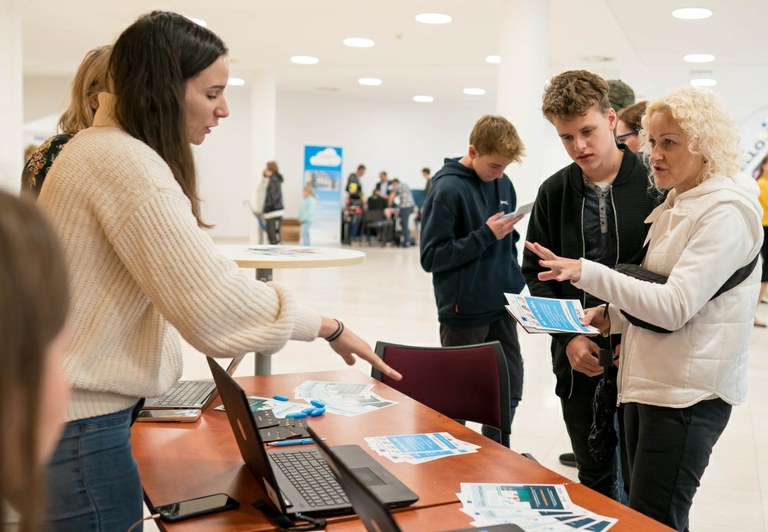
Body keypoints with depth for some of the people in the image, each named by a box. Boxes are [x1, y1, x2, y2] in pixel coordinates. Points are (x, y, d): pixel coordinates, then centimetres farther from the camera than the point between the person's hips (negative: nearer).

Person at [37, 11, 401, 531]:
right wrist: (328, 326, -16)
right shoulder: (127, 163, -21)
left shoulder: (100, 148, 12)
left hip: (75, 411, 10)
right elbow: (215, 304, -27)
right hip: (79, 425, -10)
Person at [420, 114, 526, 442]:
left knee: (510, 388, 13)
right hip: (464, 313, -6)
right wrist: (485, 235, -21)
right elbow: (431, 256, -15)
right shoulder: (448, 189, -14)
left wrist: (514, 284, 9)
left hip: (501, 307, 7)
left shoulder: (503, 184, 7)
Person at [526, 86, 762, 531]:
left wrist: (588, 273, -24)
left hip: (688, 392, -9)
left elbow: (676, 306, -21)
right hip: (647, 382, 9)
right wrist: (613, 318, 5)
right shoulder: (674, 206, 16)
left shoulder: (725, 211, -12)